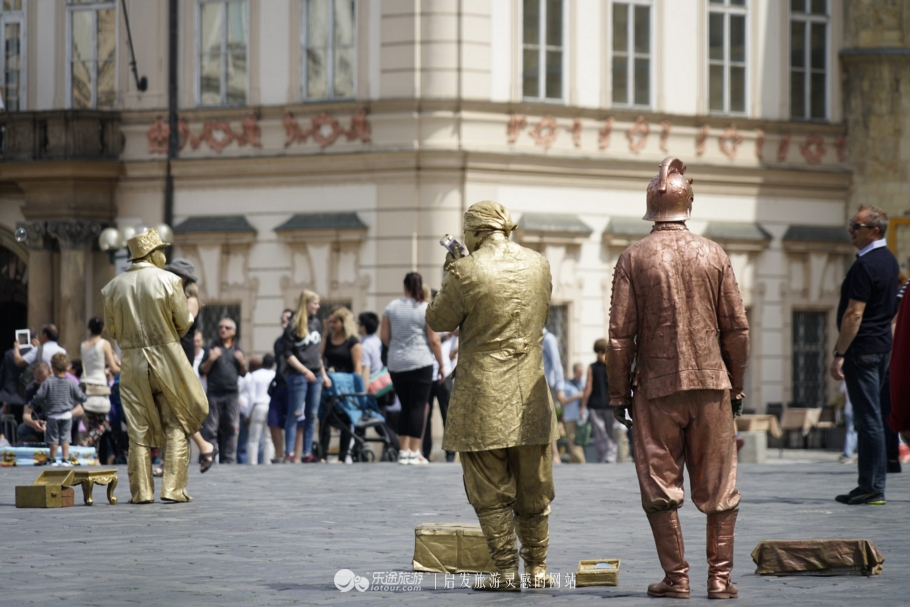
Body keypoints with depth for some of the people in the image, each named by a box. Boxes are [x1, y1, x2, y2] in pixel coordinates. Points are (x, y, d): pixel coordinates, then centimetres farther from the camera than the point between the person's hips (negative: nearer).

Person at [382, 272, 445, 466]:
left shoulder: (392, 307, 6)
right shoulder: (426, 309, -5)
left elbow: (384, 337, 7)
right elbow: (434, 340, -7)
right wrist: (441, 364, 1)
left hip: (396, 364, 4)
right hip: (420, 363, -4)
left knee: (405, 407, 12)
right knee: (418, 407, -2)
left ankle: (404, 451, 11)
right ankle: (414, 452, -5)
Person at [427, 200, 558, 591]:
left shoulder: (466, 271, -13)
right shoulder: (538, 265, 3)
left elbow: (439, 320, -3)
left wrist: (448, 276, 11)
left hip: (483, 397, -5)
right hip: (530, 396, 5)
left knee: (491, 491, 3)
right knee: (533, 490, 14)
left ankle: (506, 571, 2)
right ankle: (537, 567, 19)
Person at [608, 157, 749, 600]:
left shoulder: (633, 259, -3)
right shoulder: (713, 255, 2)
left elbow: (620, 335, -4)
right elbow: (737, 328, 3)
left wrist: (618, 393, 3)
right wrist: (736, 385, 13)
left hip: (656, 388, -1)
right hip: (711, 386, 1)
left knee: (660, 488, 6)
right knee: (719, 488, 7)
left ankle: (676, 577, 5)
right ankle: (720, 578, 6)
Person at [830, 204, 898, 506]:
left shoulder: (865, 266, -17)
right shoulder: (889, 260, 13)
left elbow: (854, 314, -20)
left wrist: (840, 354, -18)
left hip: (862, 348, -10)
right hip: (883, 344, 10)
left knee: (868, 419, -7)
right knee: (869, 417, 13)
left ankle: (873, 489, -6)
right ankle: (870, 484, 15)